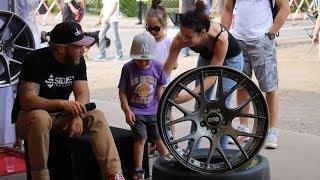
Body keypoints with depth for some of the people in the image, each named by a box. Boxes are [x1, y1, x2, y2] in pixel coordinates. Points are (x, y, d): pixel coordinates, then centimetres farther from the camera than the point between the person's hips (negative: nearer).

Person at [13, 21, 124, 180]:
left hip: (60, 117, 5)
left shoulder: (78, 61, -1)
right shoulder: (36, 60, -20)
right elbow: (27, 100, -27)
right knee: (41, 118, -38)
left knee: (96, 116, -16)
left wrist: (78, 115, -26)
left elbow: (83, 94, -5)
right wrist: (63, 104, -36)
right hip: (31, 118, -5)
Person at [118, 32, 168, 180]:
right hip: (136, 112, -2)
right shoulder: (128, 68, -9)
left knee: (159, 137, 0)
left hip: (154, 111, 2)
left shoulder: (157, 67, -3)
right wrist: (127, 111, -12)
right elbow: (122, 92, -5)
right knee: (140, 138, -13)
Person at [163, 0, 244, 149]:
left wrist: (189, 95, -47)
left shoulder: (220, 38, -43)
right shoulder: (181, 39, -33)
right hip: (206, 58, 4)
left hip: (230, 59, -4)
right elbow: (166, 70, -27)